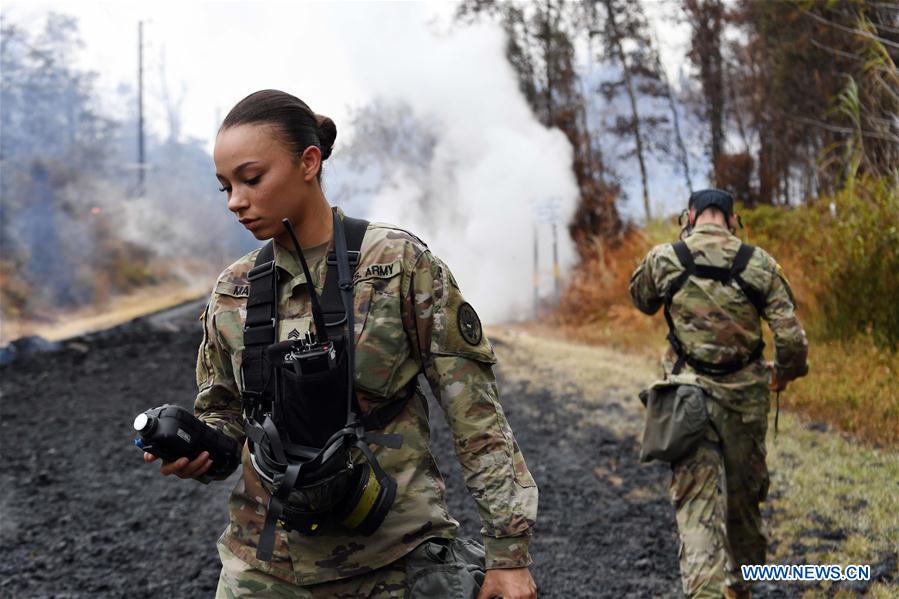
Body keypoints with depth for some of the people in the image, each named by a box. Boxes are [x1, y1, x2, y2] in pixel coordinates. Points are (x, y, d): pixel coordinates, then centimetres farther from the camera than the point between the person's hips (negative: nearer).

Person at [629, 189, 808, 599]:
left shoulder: (663, 259, -4)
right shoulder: (760, 263, -4)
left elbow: (641, 301, 17)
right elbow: (792, 338, -6)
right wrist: (783, 373, 14)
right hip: (745, 399, 2)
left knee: (697, 504, -3)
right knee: (744, 496, 19)